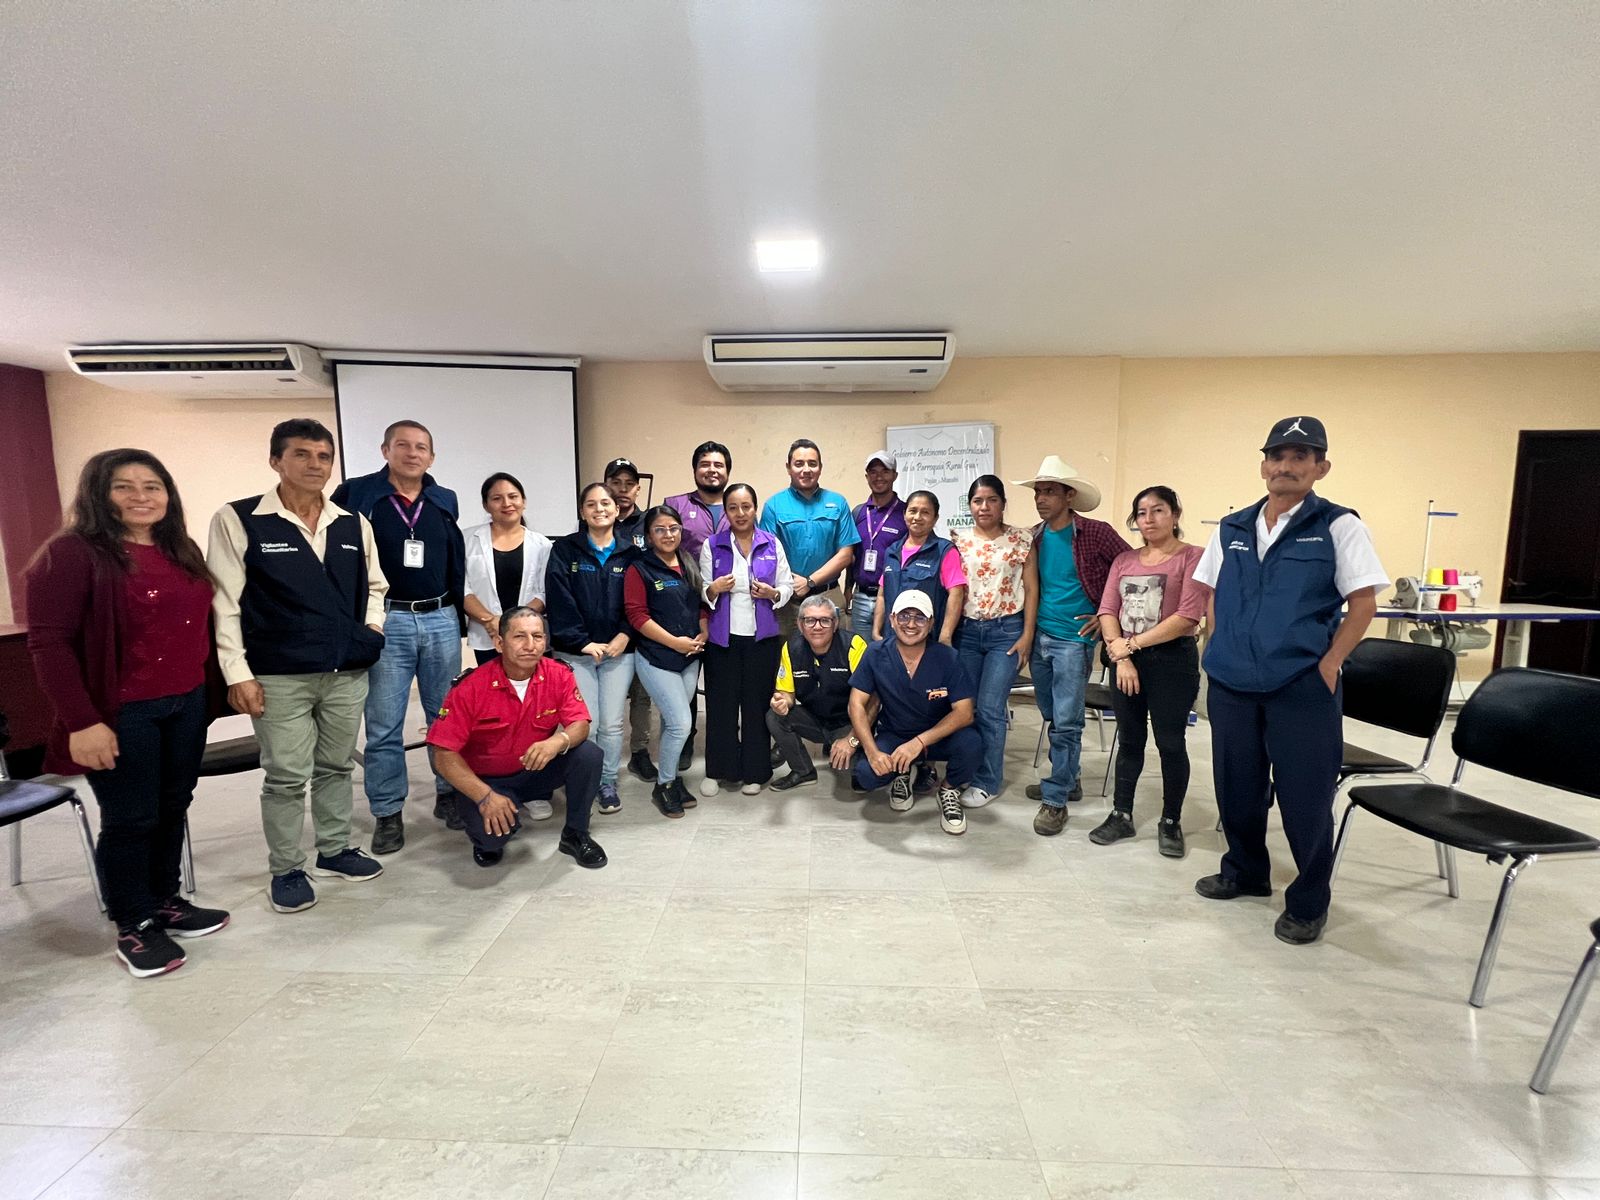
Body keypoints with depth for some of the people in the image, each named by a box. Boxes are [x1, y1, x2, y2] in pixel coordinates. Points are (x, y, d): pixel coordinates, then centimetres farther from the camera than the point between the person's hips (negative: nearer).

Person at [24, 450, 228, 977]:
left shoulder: (183, 551, 9)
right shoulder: (70, 553, -11)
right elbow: (49, 643, -14)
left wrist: (202, 686, 9)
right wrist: (81, 721, -18)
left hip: (186, 704, 6)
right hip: (120, 713, -6)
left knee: (172, 809, 15)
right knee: (130, 820, 5)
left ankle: (165, 902, 32)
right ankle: (133, 927, 22)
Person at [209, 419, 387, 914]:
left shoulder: (353, 524, 7)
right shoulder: (238, 520, -5)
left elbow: (374, 585, 20)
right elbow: (223, 603, -7)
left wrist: (372, 628, 3)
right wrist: (237, 672, -10)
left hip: (347, 673, 4)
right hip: (280, 677, -4)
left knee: (337, 766, 15)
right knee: (287, 776, 5)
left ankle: (334, 851, 32)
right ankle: (286, 870, 22)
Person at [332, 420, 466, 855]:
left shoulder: (445, 501, 10)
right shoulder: (354, 494, -1)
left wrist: (459, 616, 12)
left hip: (440, 621, 3)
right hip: (385, 623, -3)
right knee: (384, 725, 4)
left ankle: (449, 794, 25)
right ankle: (388, 814, 16)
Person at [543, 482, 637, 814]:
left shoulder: (629, 553, 6)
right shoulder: (564, 550, 2)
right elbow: (559, 600, -6)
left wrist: (625, 636, -10)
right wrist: (582, 641, -12)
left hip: (618, 650, 1)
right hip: (575, 651, -1)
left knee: (611, 724, 3)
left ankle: (608, 783, 21)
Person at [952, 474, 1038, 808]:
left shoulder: (1022, 539, 0)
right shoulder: (959, 541, 6)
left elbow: (1031, 589, 0)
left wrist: (1027, 634, -5)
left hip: (1007, 631, -3)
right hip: (967, 631, 3)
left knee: (989, 707, -6)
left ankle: (987, 781, 10)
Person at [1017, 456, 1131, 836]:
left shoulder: (1095, 534, -10)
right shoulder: (1035, 536, 5)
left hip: (1073, 639, -5)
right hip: (1039, 636, 6)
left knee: (1066, 722, -3)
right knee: (1051, 717, 15)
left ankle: (1056, 799, 8)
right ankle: (1067, 779, 33)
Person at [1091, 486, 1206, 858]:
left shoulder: (1193, 557, -5)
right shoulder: (1124, 560, 11)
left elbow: (1188, 616, -15)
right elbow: (1107, 610, 3)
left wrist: (1133, 643, -13)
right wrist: (1120, 655, -10)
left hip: (1172, 660, -4)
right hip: (1126, 660, 5)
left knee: (1170, 742, 5)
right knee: (1129, 740, 13)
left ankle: (1171, 822, 21)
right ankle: (1121, 815, 24)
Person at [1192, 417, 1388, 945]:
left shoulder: (1338, 527, -4)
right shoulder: (1231, 529, 8)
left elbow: (1363, 603, -5)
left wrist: (1328, 664, -12)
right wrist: (1218, 651, 5)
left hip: (1303, 688, -4)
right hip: (1231, 686, 4)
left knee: (1305, 797, 6)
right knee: (1236, 786, 15)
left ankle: (1308, 902, 25)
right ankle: (1244, 872, 36)